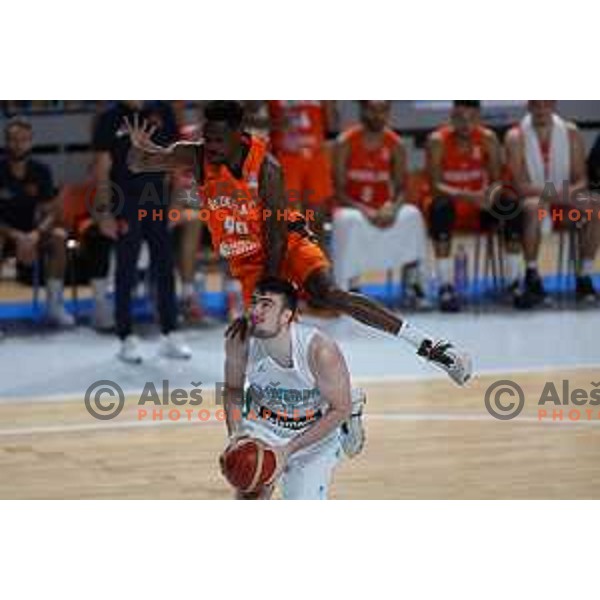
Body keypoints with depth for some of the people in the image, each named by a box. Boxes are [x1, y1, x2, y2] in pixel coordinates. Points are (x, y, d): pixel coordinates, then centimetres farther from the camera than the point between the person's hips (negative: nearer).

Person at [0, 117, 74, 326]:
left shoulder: (40, 172, -5)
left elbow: (51, 212, -6)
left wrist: (34, 236, -26)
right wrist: (17, 237, -30)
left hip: (30, 232, 3)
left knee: (58, 236, -25)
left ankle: (55, 307, -18)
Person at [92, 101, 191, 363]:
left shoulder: (161, 113, 3)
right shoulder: (110, 119, -5)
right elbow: (102, 169, -4)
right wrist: (104, 211, -9)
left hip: (158, 203, 3)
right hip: (126, 206, -3)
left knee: (165, 270, 5)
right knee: (126, 273, 3)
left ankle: (170, 336, 13)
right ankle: (127, 339, 10)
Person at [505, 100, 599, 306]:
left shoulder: (571, 133, 2)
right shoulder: (516, 136, -7)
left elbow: (581, 179, 2)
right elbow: (520, 185, -14)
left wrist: (572, 191, -22)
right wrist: (552, 193, -28)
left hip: (564, 202, 3)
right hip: (530, 199, -3)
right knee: (534, 206, -38)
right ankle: (532, 278, -31)